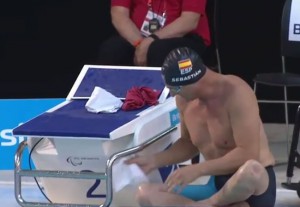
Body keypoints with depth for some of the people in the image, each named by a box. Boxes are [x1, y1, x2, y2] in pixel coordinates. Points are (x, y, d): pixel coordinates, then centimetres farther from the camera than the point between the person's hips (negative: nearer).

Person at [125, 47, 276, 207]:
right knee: (145, 194, -11)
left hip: (256, 183, -5)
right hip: (218, 185, 6)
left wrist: (197, 169, -27)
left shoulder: (235, 93, -20)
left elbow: (248, 154, -25)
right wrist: (154, 161, 5)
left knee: (251, 170, -43)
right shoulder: (184, 99, 1)